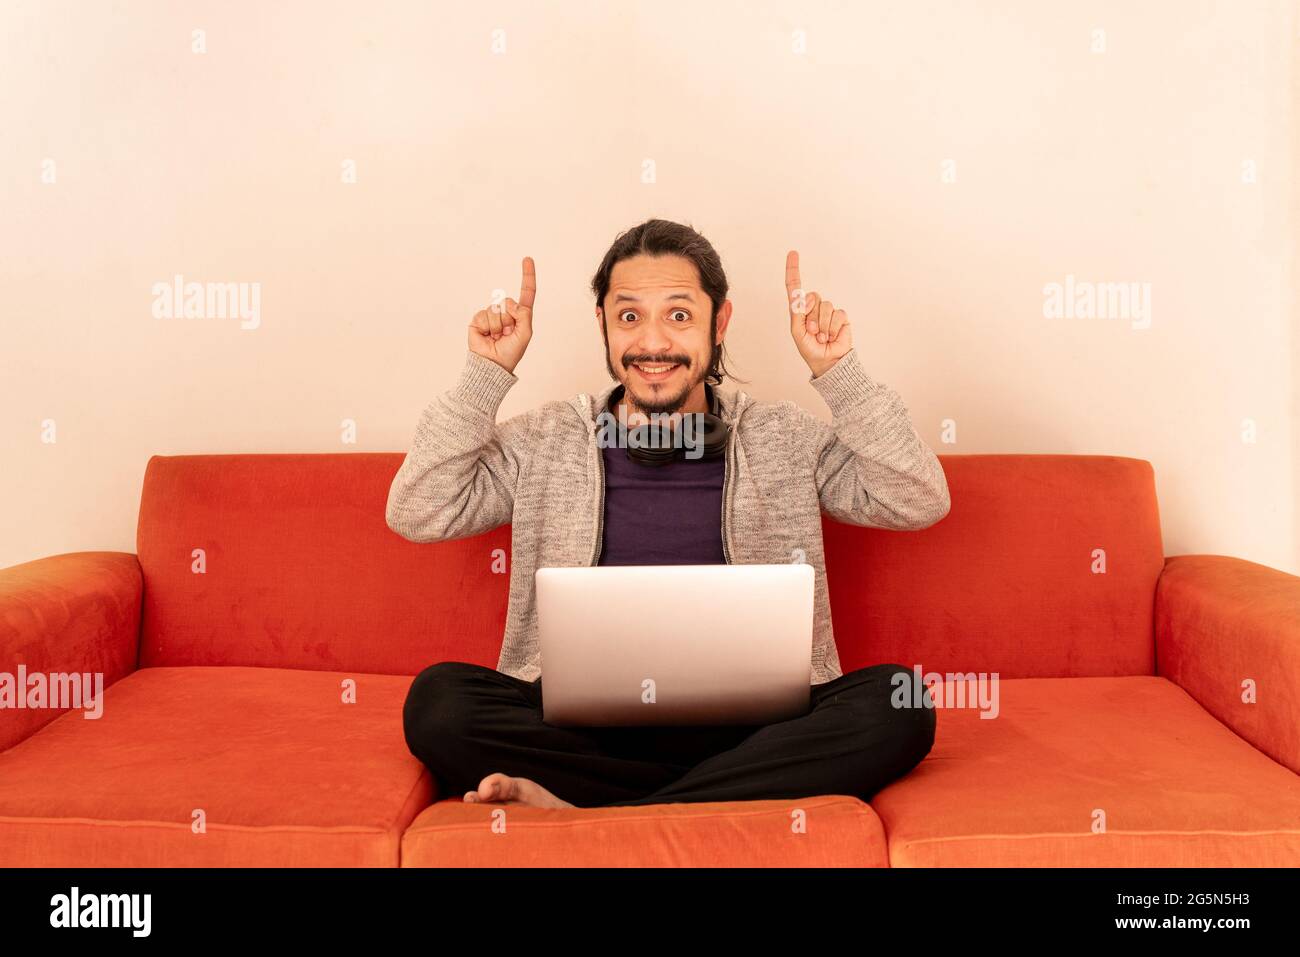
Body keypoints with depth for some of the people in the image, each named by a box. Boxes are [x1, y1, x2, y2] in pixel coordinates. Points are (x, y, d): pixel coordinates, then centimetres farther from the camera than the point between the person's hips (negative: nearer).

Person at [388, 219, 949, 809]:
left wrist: (838, 372, -3)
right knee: (437, 699, -25)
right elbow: (417, 515, 1)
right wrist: (486, 374, -2)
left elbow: (919, 502, 2)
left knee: (897, 702, -27)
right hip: (584, 728, 0)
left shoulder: (785, 439, 9)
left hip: (751, 729, 1)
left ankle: (585, 811, -25)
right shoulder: (545, 441, 9)